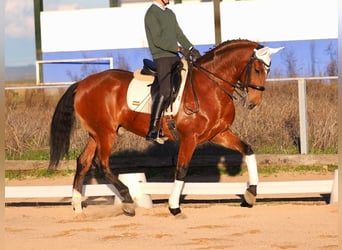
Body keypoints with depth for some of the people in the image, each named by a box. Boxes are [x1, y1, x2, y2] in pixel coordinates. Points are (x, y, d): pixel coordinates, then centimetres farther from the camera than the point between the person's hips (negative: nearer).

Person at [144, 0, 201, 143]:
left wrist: (191, 49, 0)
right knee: (165, 90, -23)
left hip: (174, 57, 9)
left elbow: (179, 34, 15)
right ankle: (153, 131, -26)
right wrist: (179, 49, -21)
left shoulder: (170, 13, 19)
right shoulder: (151, 14, -9)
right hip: (161, 58, -9)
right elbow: (158, 40, -17)